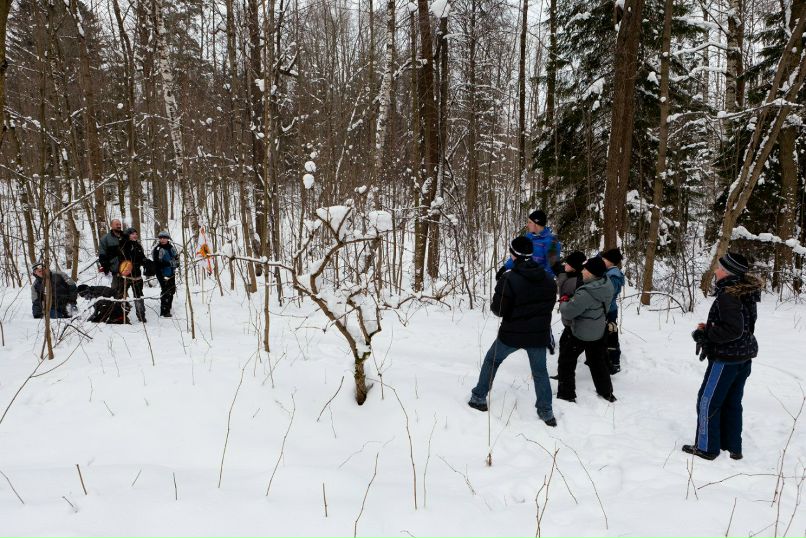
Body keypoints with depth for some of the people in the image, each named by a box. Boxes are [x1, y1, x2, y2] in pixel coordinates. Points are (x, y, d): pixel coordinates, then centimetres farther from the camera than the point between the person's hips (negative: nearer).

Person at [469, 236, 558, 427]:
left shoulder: (508, 279, -19)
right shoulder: (548, 280, -2)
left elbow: (498, 310, -14)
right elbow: (550, 304, 9)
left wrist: (493, 306, 7)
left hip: (511, 334, -3)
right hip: (539, 334, 3)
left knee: (491, 361, 18)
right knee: (540, 371, 17)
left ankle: (479, 398, 24)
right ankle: (546, 412, 19)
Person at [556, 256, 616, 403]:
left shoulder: (586, 293, -31)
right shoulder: (607, 285, -5)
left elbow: (568, 312, -28)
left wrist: (563, 302, -6)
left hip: (580, 333, -8)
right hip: (598, 332, 8)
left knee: (566, 362, 8)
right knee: (598, 362, 23)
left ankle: (566, 394, 14)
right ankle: (606, 392, 35)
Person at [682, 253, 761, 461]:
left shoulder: (727, 296, -22)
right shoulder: (746, 293, 7)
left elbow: (733, 330, -27)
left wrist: (705, 335, -16)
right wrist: (709, 330, 7)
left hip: (726, 358, -9)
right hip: (744, 357, 9)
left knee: (707, 401, 3)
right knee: (732, 402, 17)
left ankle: (707, 447, 11)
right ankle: (732, 447, 25)